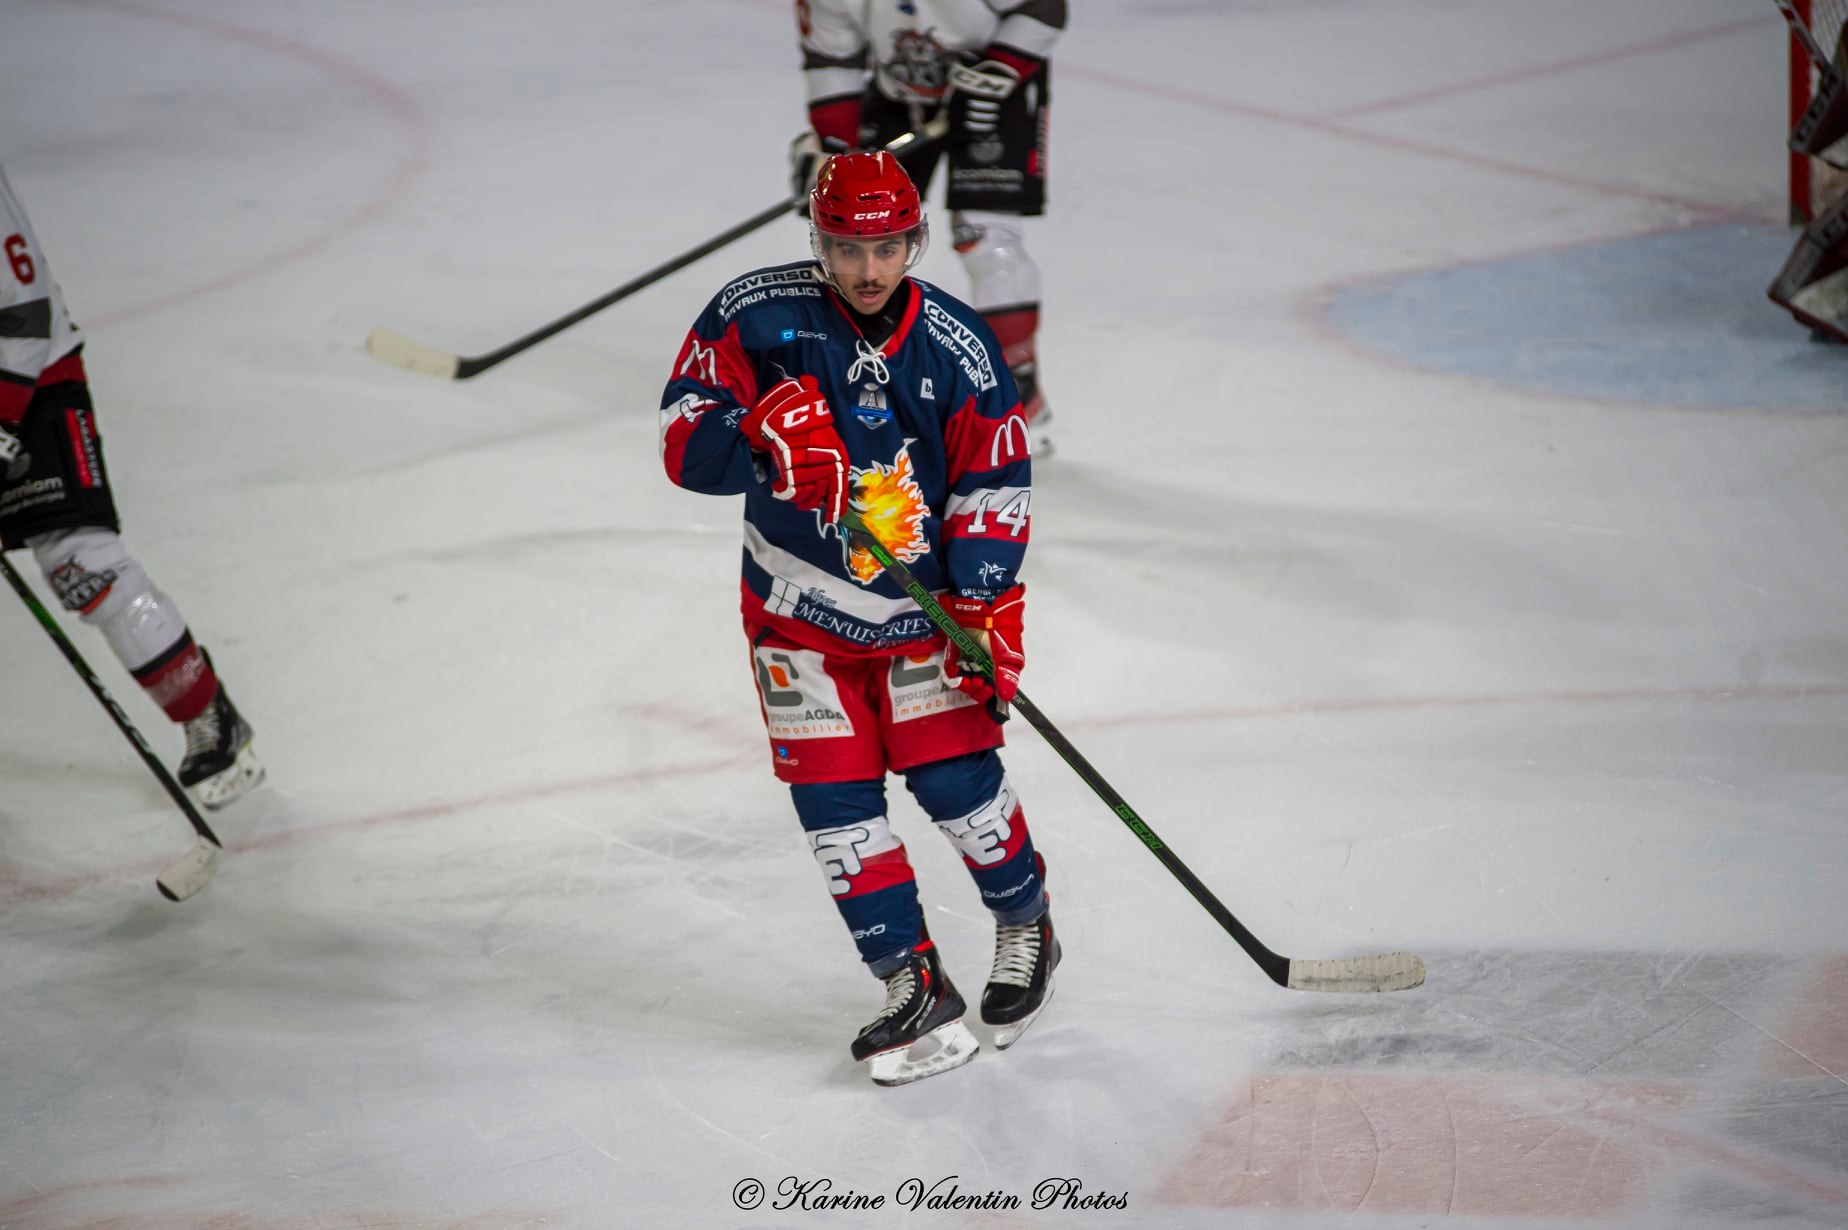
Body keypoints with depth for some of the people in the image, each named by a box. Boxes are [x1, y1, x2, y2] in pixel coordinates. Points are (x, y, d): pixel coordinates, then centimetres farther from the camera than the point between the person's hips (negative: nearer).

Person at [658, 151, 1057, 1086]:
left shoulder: (958, 348, -8)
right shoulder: (756, 316, -11)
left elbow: (993, 485, -4)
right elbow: (684, 439, -14)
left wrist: (986, 607, -13)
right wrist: (763, 445, -35)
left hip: (923, 602, 0)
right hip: (798, 605, 1)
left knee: (956, 781, -6)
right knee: (834, 797, -3)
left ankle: (1026, 926, 23)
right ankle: (915, 990, 8)